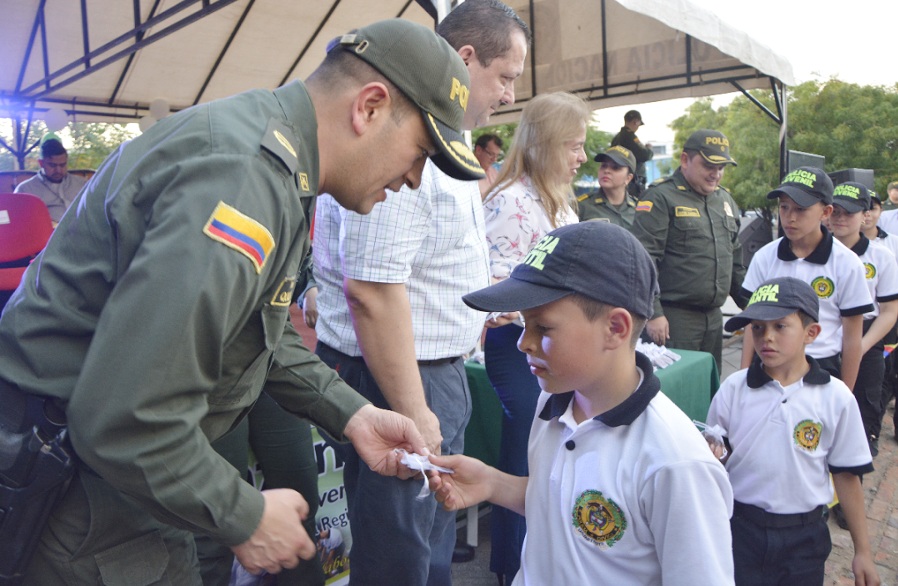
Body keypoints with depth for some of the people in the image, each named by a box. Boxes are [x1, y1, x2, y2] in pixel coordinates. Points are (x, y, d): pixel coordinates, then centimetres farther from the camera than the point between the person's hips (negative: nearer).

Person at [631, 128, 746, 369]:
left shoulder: (726, 200, 16)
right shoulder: (661, 197, -9)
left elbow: (736, 260, 24)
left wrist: (749, 304, 22)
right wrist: (653, 313, -19)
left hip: (714, 317, 8)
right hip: (674, 316, -7)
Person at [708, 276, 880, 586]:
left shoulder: (836, 397, -7)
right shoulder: (733, 389, -7)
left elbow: (846, 475, 1)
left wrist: (863, 552, 5)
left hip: (804, 537, 0)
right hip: (740, 529, 0)